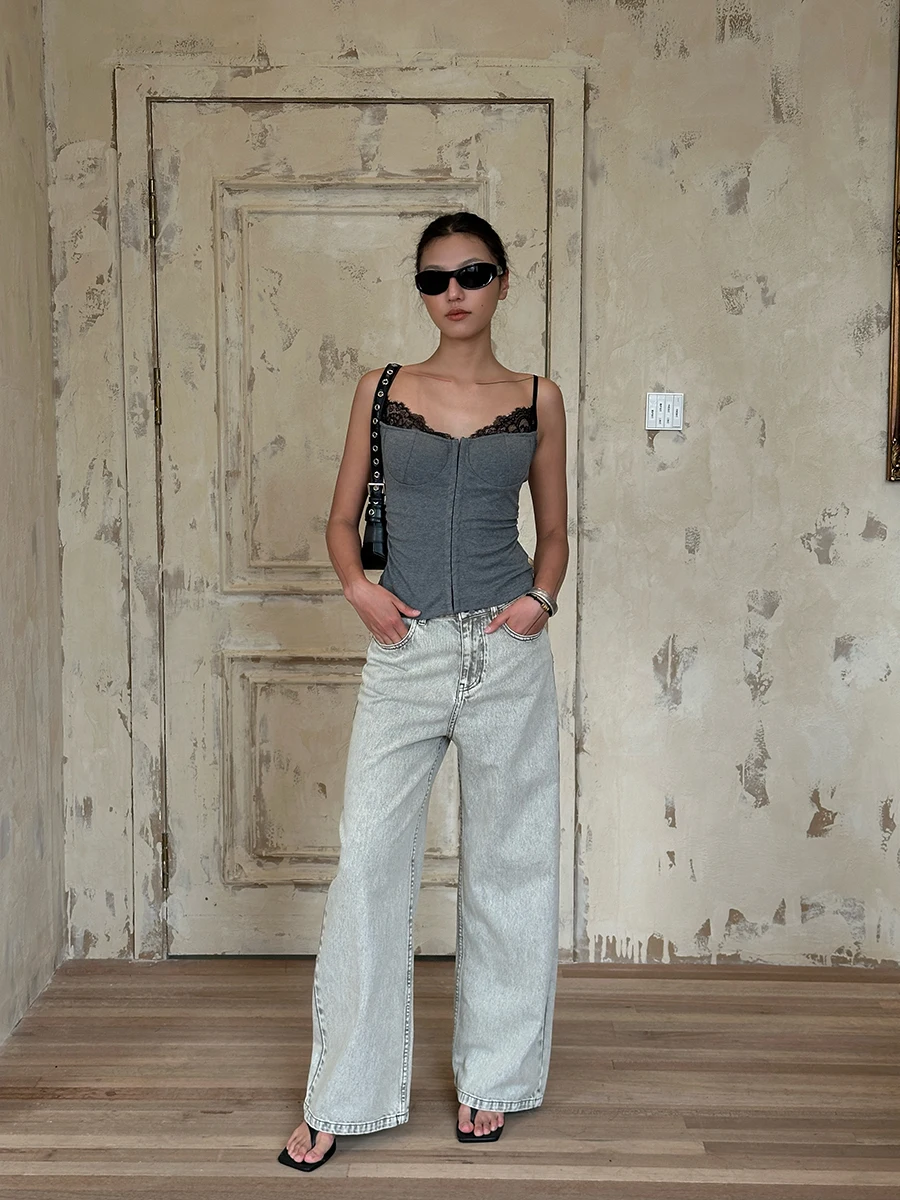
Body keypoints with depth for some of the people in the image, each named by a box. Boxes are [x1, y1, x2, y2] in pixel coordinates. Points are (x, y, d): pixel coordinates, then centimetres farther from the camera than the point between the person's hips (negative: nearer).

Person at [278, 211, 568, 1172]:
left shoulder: (537, 400, 6)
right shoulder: (382, 388, 7)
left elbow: (553, 531, 13)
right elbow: (342, 518, 10)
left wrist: (540, 598, -7)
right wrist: (358, 587, -9)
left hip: (506, 653, 0)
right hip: (405, 654, 0)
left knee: (506, 865, 7)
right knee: (368, 860, -2)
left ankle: (490, 1076, 24)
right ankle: (341, 1097, 11)